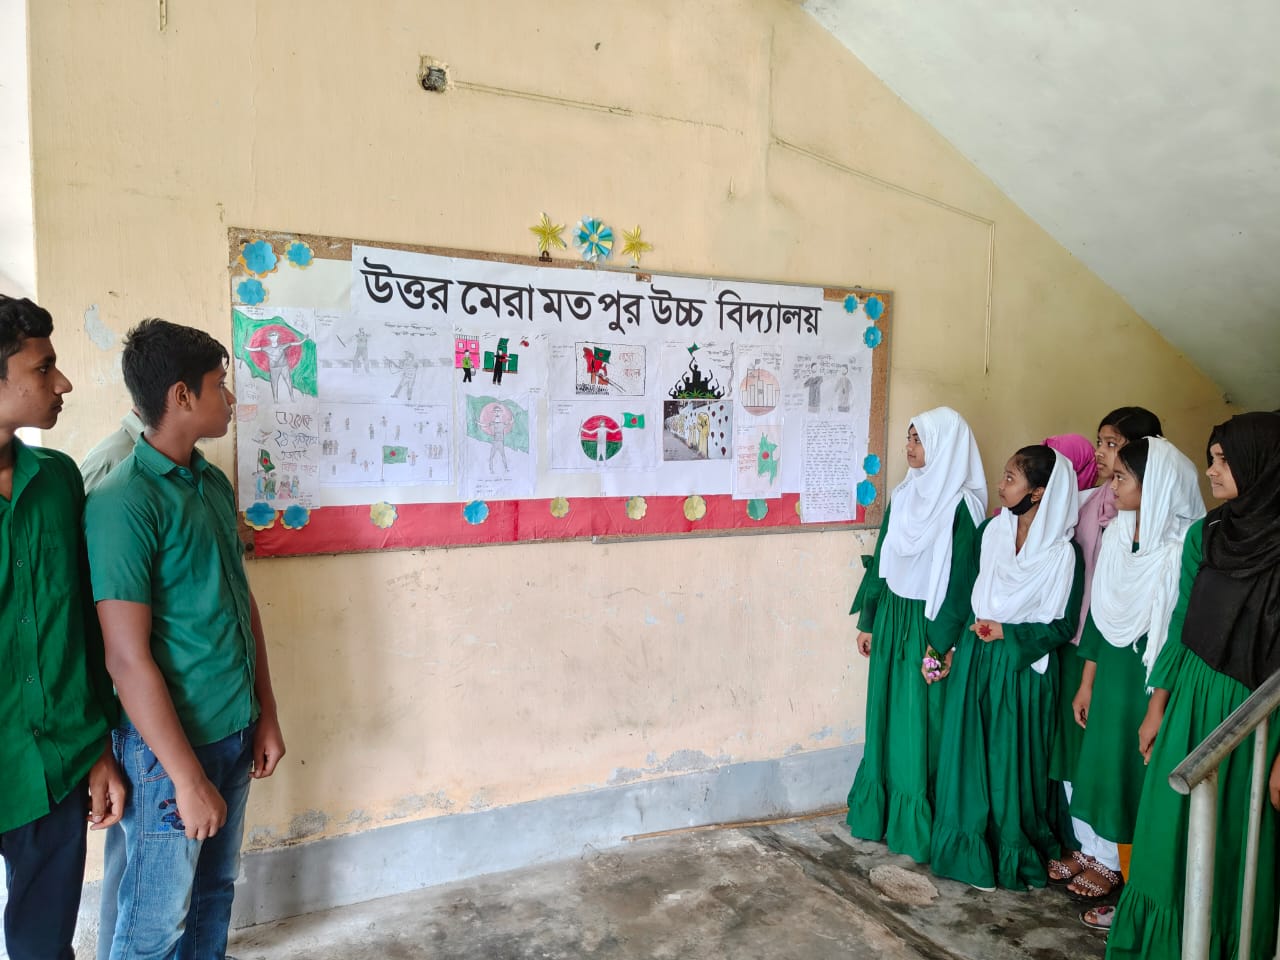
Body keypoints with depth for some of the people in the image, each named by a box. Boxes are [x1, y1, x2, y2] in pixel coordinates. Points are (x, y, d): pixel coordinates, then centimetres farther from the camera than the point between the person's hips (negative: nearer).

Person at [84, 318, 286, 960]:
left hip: (234, 732, 7)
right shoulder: (123, 504, -19)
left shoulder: (215, 485, 5)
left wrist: (265, 714, 11)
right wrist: (188, 777, -17)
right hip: (170, 745, -7)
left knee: (215, 890, 22)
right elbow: (128, 658, -21)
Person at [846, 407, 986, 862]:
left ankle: (916, 823, 18)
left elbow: (961, 579, -15)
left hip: (927, 622, -7)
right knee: (886, 715, 14)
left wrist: (941, 642, -16)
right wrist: (867, 619, 13)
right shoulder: (903, 495, 7)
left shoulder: (961, 506, -14)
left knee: (921, 721, 3)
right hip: (891, 617, 7)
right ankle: (881, 808, 29)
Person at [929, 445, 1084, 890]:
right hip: (974, 658, 5)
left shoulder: (1063, 554, -13)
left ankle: (1014, 855, 26)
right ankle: (970, 849, 27)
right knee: (967, 751, 10)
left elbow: (1063, 626, -8)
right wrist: (954, 643, 6)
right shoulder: (990, 531, 0)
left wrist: (1007, 633, -17)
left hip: (1021, 668, -4)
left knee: (1012, 762, 7)